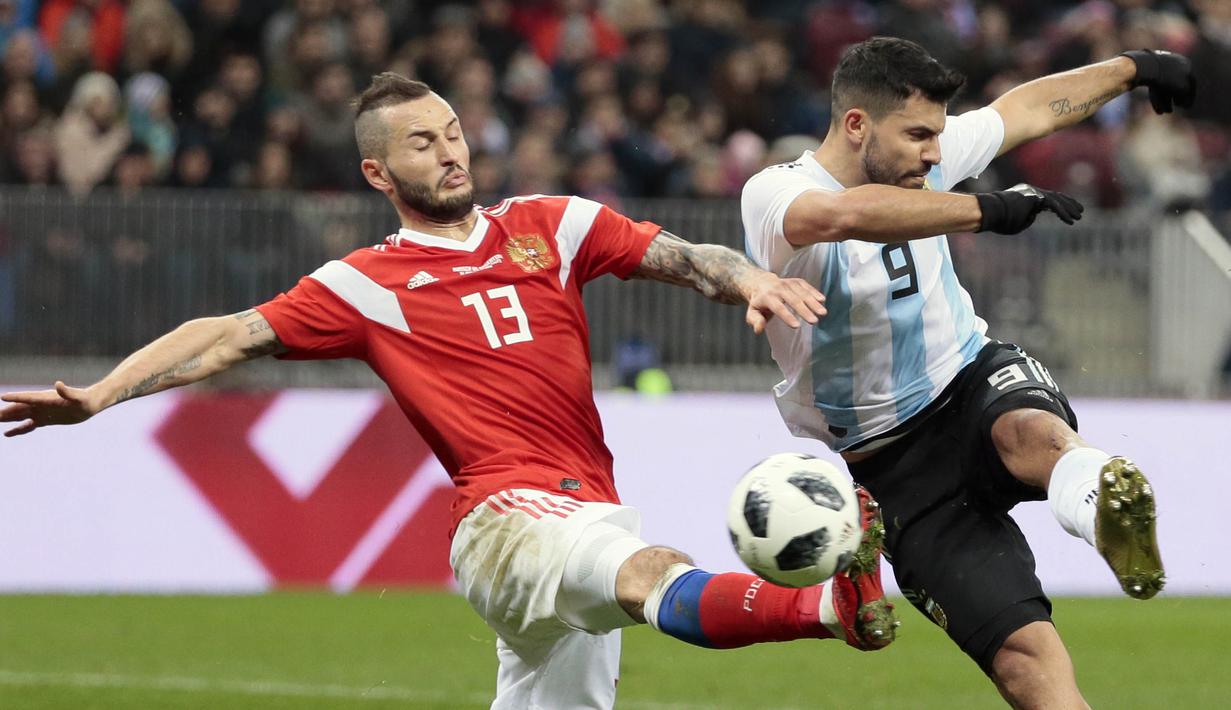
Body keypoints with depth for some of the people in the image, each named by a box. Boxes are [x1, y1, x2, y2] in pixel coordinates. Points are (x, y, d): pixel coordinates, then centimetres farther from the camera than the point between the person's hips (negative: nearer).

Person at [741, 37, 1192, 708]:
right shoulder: (773, 194, -16)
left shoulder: (918, 157, 3)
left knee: (1029, 430, -39)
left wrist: (1134, 67, 31)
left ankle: (1107, 507, -71)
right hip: (894, 468, -3)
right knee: (1022, 651, -21)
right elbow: (849, 215, -40)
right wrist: (988, 209, -40)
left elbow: (1028, 109, 22)